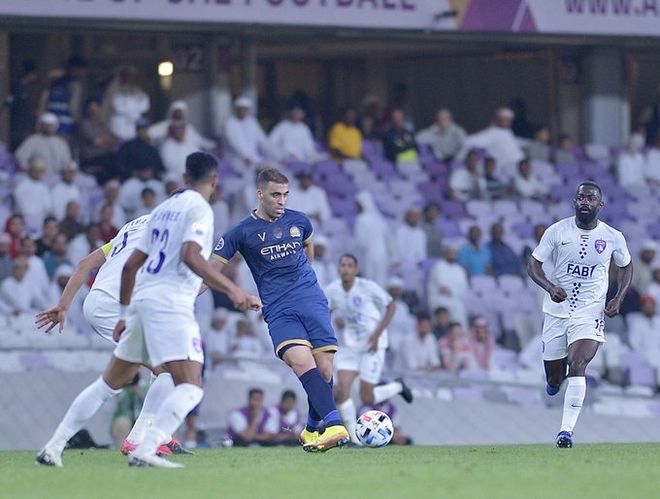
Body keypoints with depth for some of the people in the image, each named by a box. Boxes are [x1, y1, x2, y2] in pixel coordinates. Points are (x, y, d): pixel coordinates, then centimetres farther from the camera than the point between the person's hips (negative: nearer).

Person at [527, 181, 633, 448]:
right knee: (554, 380, 8)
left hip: (589, 315, -1)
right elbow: (533, 264, 0)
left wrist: (619, 298, 0)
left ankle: (567, 430, -20)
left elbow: (626, 267, 15)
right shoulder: (557, 231, -4)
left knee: (577, 367, -22)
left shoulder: (613, 237, -2)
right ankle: (555, 380, 47)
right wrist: (550, 287, -19)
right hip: (556, 312, 2)